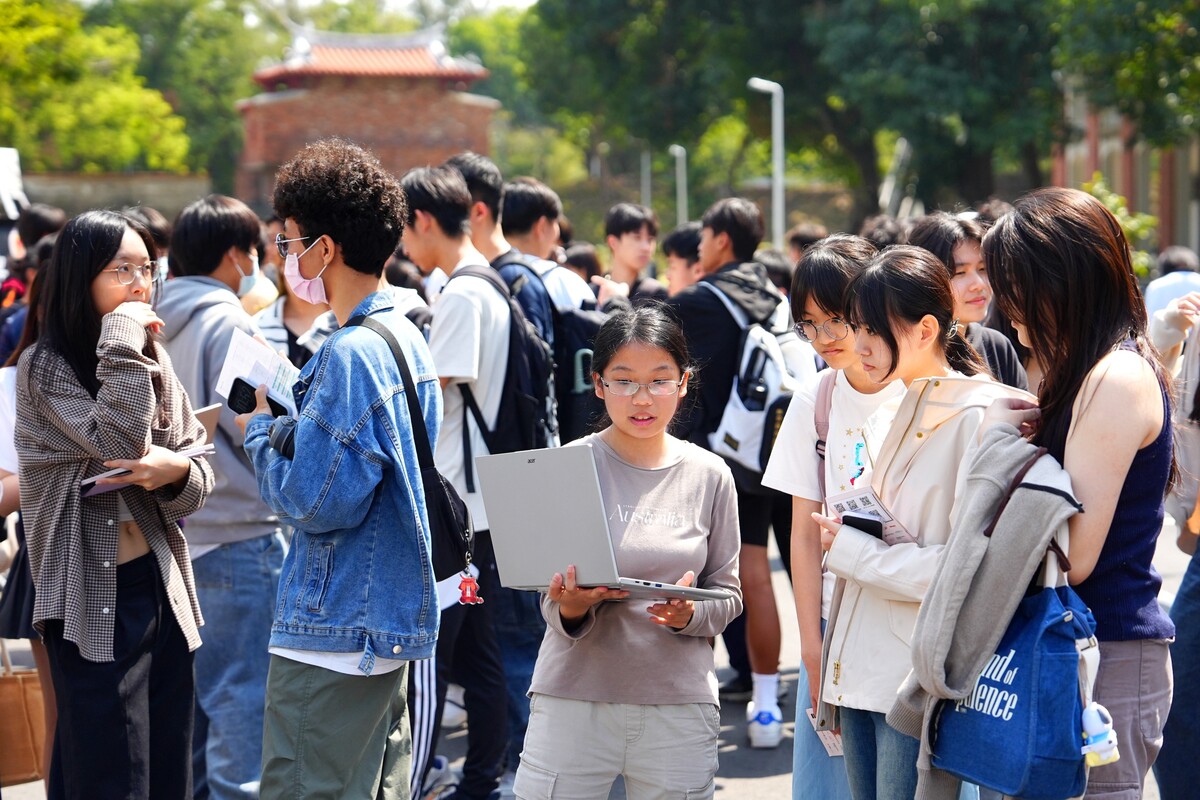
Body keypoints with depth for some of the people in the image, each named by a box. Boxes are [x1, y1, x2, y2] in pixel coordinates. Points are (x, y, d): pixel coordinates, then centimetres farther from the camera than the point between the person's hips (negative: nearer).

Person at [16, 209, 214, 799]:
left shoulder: (155, 359, 9)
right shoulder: (44, 368, -9)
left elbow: (199, 478, 8)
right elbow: (121, 444, -23)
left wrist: (178, 471, -15)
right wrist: (122, 338, -19)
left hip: (163, 589, 6)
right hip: (93, 600, -6)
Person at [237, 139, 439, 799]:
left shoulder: (351, 354, -19)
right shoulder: (407, 337, 12)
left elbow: (315, 501, -21)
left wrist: (259, 433, -5)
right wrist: (287, 426, 10)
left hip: (333, 632, -10)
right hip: (392, 620, 10)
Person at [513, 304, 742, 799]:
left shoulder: (709, 476, 4)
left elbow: (728, 595, 8)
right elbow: (553, 607, 0)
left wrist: (690, 613, -14)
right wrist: (570, 606, -23)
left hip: (680, 705, 1)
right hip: (574, 698, -1)